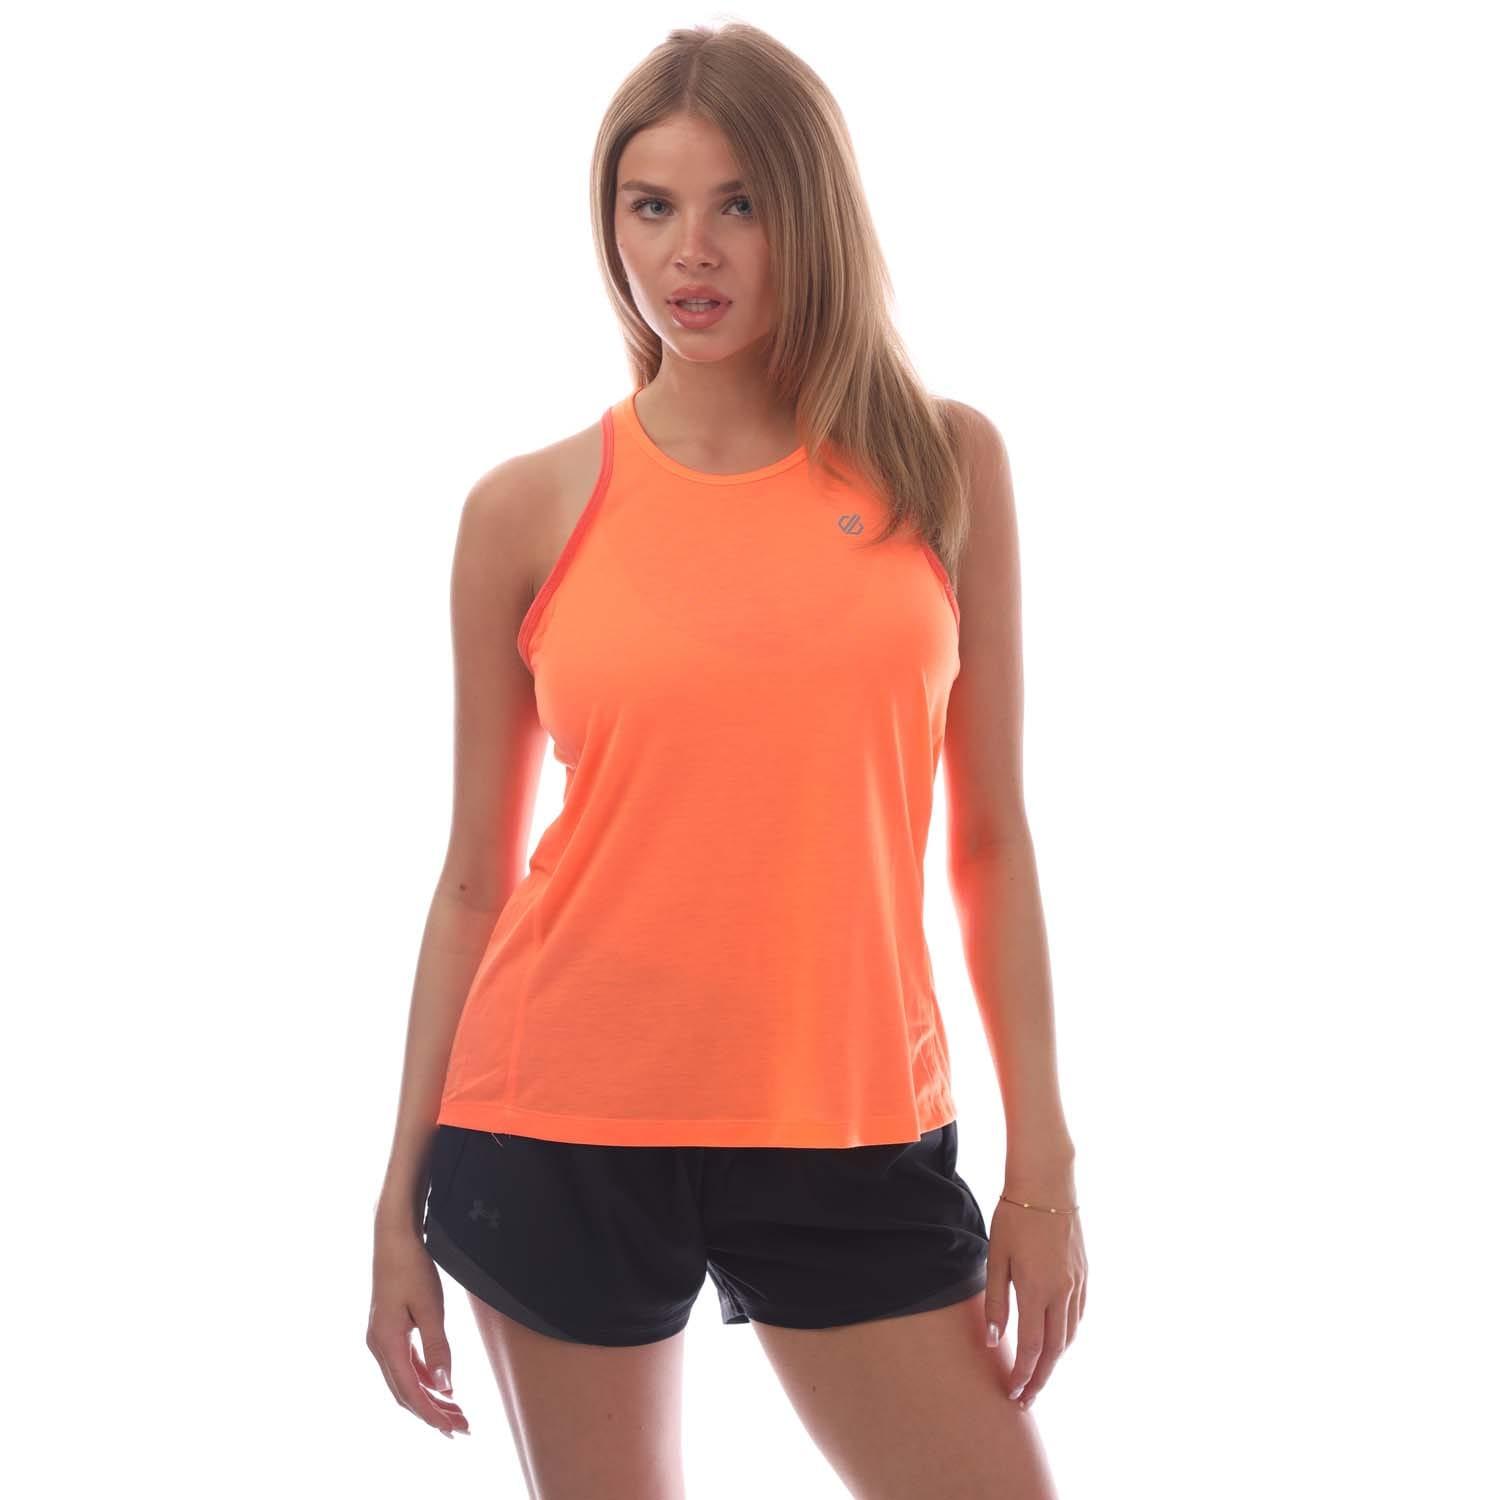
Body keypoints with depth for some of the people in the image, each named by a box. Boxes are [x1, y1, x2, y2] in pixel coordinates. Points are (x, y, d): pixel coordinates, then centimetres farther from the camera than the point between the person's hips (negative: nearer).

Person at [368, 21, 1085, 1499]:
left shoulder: (944, 465, 2)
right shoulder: (529, 511, 0)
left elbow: (991, 836, 3)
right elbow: (476, 875, 4)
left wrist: (1042, 1161, 0)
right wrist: (401, 1198, 5)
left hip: (852, 1132, 1)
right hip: (560, 1130, -1)